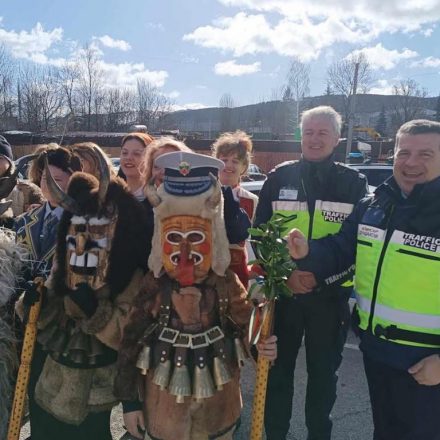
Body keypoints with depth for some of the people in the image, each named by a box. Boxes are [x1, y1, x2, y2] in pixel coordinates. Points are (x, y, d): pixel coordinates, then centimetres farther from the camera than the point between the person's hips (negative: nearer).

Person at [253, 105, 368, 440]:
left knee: (323, 371, 16)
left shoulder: (354, 183, -1)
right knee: (278, 368, 14)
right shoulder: (280, 177, 0)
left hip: (330, 295, 0)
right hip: (282, 291, 1)